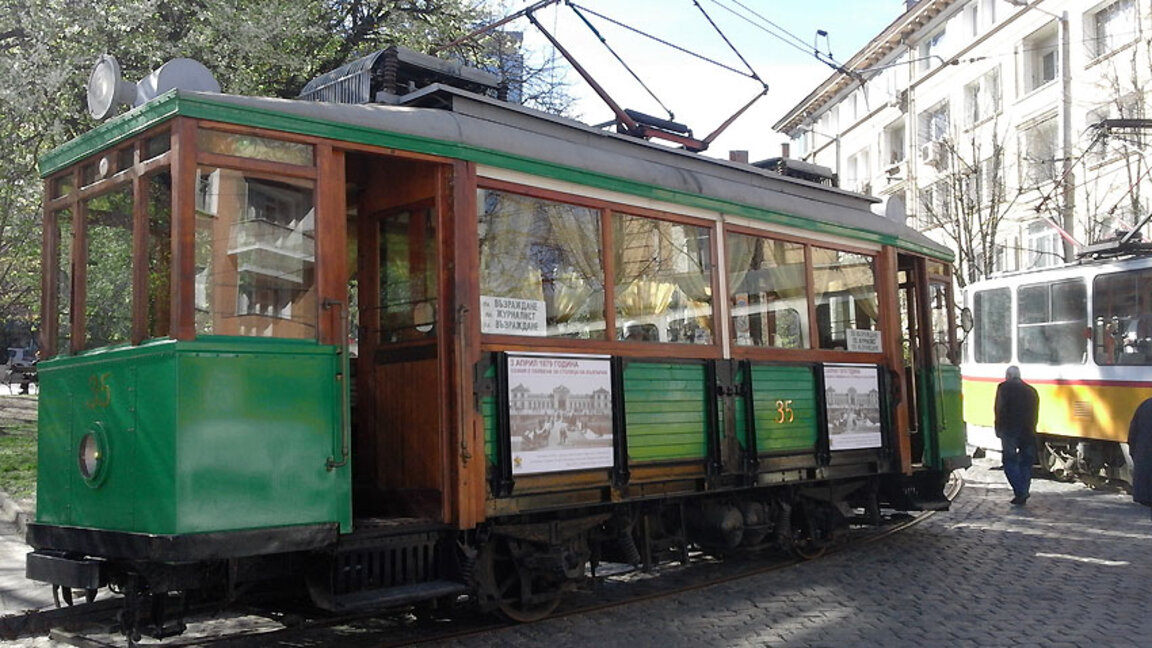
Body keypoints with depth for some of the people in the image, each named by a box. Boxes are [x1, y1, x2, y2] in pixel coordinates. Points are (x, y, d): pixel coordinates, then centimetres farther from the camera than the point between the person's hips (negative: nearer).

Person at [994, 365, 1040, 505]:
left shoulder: (1004, 387, 0)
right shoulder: (1031, 390, 16)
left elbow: (1000, 410, -6)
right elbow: (1035, 413, 14)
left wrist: (998, 429, 0)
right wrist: (1031, 429, 17)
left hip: (1010, 431, -4)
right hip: (1028, 432, 5)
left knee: (1010, 461, 0)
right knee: (1026, 462, 10)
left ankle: (1020, 492, -14)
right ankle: (1023, 495, 8)